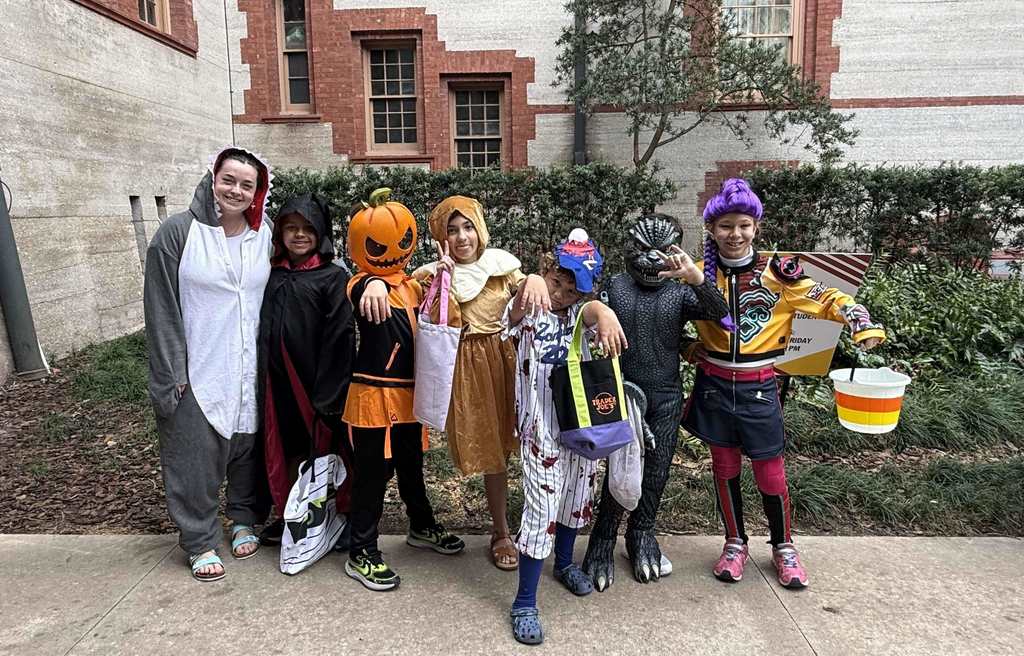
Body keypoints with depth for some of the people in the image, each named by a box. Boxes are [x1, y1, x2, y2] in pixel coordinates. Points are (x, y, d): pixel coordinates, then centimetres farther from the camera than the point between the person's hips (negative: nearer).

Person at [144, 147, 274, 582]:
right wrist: (172, 372, -10)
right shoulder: (178, 232, -7)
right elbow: (162, 307, -7)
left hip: (250, 367, 4)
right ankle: (200, 542, 19)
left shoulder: (264, 236, 5)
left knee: (248, 444, 14)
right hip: (197, 369, -3)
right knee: (196, 455, 3)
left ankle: (244, 520, 34)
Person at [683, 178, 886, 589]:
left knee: (770, 473, 7)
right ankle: (735, 544, 30)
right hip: (714, 385, 2)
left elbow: (828, 300, -6)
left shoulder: (775, 271, -6)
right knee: (724, 468, 11)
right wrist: (691, 349, -1)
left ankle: (783, 548, 30)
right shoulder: (699, 274, -1)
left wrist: (864, 324, -23)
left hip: (758, 388, -1)